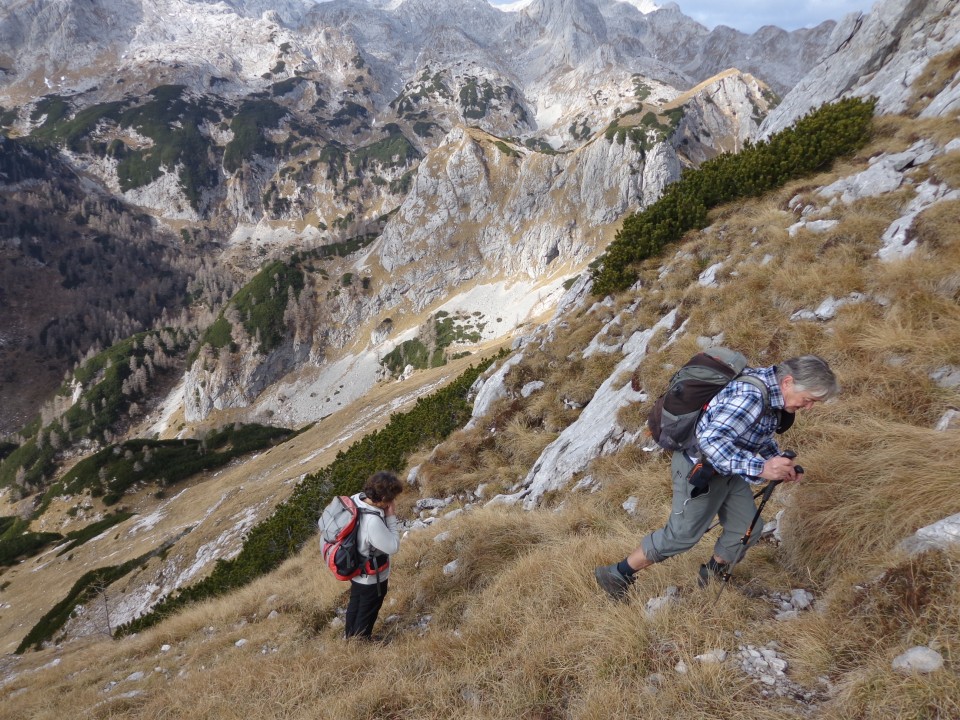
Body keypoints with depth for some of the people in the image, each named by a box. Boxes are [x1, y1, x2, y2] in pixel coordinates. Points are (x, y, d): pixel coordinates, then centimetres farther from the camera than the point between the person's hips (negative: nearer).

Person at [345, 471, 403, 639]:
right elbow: (393, 547, -28)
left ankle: (349, 636, 55)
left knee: (355, 603, 32)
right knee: (367, 612, 21)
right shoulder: (373, 522, -42)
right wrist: (391, 517, -25)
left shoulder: (356, 499, -18)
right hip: (371, 577, -8)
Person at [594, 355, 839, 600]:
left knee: (747, 529, 12)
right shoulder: (751, 395, -33)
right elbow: (711, 440, -41)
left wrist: (779, 460, 1)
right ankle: (618, 573, 16)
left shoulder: (771, 388, -2)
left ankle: (711, 574, 36)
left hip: (726, 468, 9)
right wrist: (760, 468, -42)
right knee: (683, 534, 2)